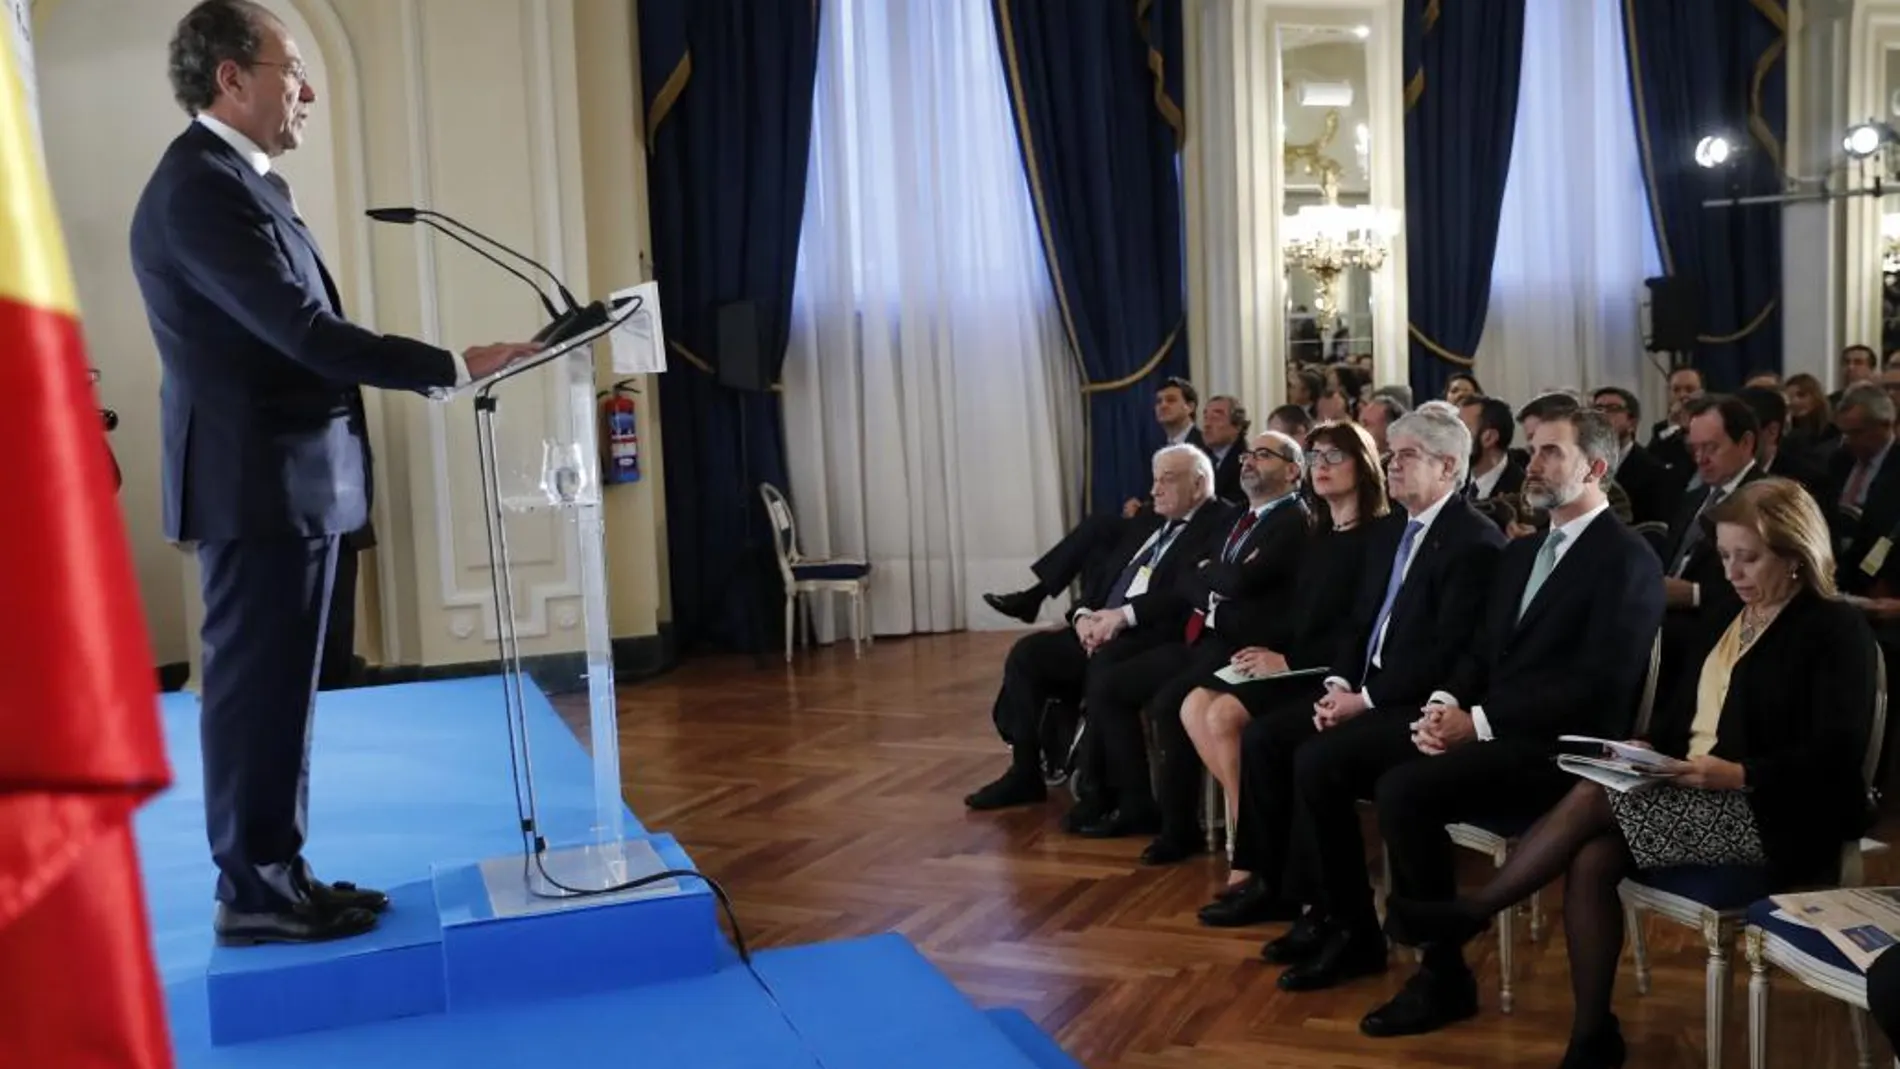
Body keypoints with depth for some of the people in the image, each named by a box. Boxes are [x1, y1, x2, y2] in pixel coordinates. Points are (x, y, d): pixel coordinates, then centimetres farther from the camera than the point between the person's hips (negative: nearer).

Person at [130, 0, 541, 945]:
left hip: (288, 478, 10)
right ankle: (253, 893, 11)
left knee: (278, 688, 14)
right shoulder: (200, 187, -17)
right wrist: (455, 366, -20)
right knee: (255, 690, -1)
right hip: (257, 484, -10)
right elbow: (305, 332, -24)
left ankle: (276, 873, 24)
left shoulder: (236, 179, 16)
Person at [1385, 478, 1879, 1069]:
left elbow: (1835, 757, -16)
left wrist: (1738, 774, -26)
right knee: (1591, 860, -21)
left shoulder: (1837, 631, -6)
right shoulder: (1734, 616, 18)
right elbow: (1688, 703, 17)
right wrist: (1648, 745, -4)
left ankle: (1475, 910, -10)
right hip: (1698, 795, 7)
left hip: (1773, 817, -7)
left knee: (1597, 794, -25)